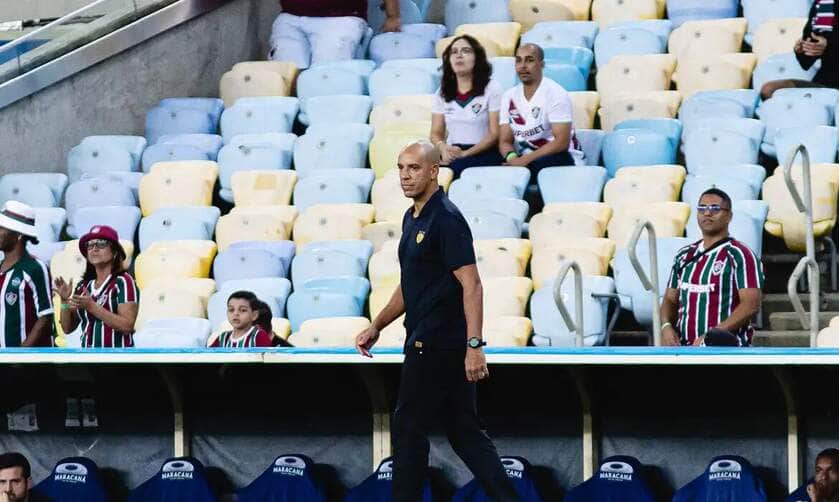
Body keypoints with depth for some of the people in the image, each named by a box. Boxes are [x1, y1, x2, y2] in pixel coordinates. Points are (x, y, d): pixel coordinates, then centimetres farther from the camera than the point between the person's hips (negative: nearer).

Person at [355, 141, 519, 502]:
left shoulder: (446, 220, -14)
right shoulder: (412, 218, 15)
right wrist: (376, 327, 22)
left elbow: (471, 285, -20)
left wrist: (474, 345, -27)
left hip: (436, 346, -10)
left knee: (408, 428, -2)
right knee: (464, 432, 8)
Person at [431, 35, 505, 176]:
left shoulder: (492, 89, 2)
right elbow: (436, 134, 13)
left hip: (483, 154, -3)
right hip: (452, 154, 3)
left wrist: (466, 154, -17)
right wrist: (443, 148, -12)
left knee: (457, 167, -37)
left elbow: (495, 134, -4)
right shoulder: (442, 93, 16)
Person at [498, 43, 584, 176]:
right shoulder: (509, 97, 8)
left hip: (561, 157, -5)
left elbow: (562, 143, -16)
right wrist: (512, 157, -19)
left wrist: (525, 160, -24)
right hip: (524, 160, 5)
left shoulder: (556, 94, -9)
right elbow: (505, 141, 6)